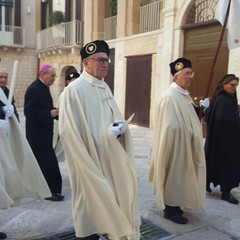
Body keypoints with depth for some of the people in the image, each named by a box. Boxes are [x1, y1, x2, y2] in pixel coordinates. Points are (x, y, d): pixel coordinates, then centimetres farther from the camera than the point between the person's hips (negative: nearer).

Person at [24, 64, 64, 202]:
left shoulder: (44, 88, 12)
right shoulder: (34, 89, -17)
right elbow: (29, 112, -22)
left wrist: (56, 112, 3)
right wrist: (50, 114, -28)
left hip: (43, 132, 9)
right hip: (37, 134, -9)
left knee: (42, 162, 14)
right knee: (49, 162, -6)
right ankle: (52, 191, 5)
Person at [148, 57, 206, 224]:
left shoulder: (184, 94, 10)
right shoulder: (170, 96, -21)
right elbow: (170, 126, -24)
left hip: (184, 144, 10)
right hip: (175, 144, -10)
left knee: (180, 175, 19)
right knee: (174, 175, 3)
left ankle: (175, 205, 34)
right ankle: (170, 210, 18)